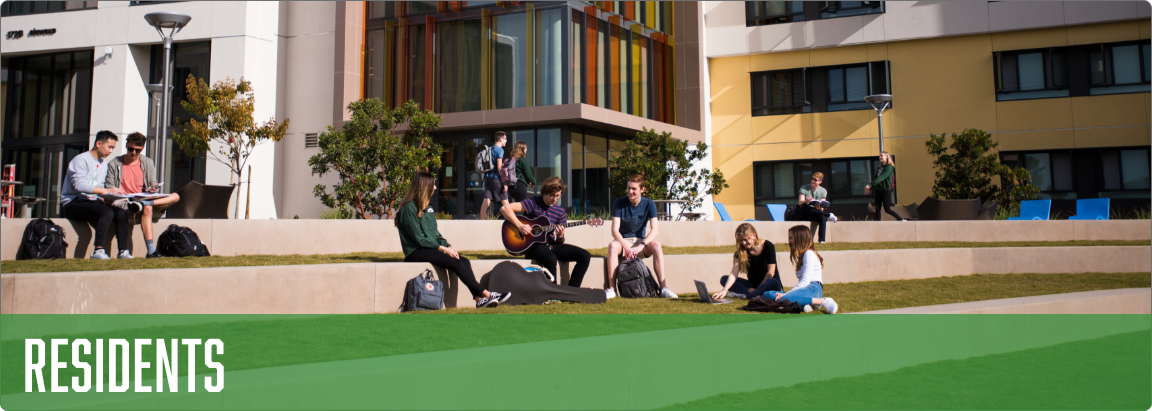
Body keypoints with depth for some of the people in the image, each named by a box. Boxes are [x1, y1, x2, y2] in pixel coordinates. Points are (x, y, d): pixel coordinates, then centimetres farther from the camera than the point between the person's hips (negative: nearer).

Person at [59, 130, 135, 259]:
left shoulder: (104, 164, 19)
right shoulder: (81, 160, -8)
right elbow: (79, 184, -23)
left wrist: (104, 199, -6)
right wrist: (106, 191, -29)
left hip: (91, 202, 8)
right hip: (73, 204, -8)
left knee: (121, 213, -16)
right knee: (107, 211, -32)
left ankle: (123, 251, -20)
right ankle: (98, 250, -36)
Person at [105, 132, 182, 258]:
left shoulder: (148, 163, 16)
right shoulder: (114, 164, 7)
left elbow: (153, 184, 14)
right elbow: (109, 189, 3)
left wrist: (153, 188, -11)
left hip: (143, 199, 4)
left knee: (175, 196, -18)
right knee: (147, 208, -37)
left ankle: (142, 204, -39)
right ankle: (151, 251, -47)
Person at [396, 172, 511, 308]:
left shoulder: (426, 207, 18)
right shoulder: (409, 209, -10)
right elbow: (419, 239, -15)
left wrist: (448, 246, 1)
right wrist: (443, 248, -15)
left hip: (431, 249, 8)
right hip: (416, 252, -8)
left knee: (464, 261, -15)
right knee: (455, 262, -26)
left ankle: (479, 299, -26)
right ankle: (486, 294, -24)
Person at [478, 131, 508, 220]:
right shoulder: (499, 149, -9)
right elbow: (499, 167, -15)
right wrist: (504, 182, -14)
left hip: (487, 178, 7)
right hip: (496, 178, -7)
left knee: (486, 201, 2)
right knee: (504, 201, 3)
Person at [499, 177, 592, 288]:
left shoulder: (560, 211, 9)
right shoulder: (534, 203, -6)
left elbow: (559, 242, 12)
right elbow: (505, 208, -14)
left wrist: (560, 236, -12)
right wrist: (520, 225, -21)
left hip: (551, 245, 6)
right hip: (534, 245, -6)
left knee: (585, 256, -11)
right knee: (551, 259, -40)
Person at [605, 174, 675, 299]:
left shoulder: (649, 204, -4)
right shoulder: (619, 203, -7)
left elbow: (655, 229, -16)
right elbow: (615, 230, -14)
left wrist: (641, 246, -31)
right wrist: (626, 247, -31)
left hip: (640, 241, 1)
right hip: (622, 241, -1)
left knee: (656, 245, -30)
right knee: (612, 246, -35)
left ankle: (663, 287, -32)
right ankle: (611, 289, -34)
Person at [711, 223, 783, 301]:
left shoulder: (768, 246, -10)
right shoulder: (740, 251, -3)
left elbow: (771, 272, -12)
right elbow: (734, 273, -14)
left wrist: (757, 289, -13)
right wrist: (725, 290, -29)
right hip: (753, 285, 4)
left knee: (774, 283, -39)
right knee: (724, 279, -12)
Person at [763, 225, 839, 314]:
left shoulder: (809, 253, -2)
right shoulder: (801, 255, 28)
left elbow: (805, 281, -13)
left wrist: (786, 294, -19)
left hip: (813, 289, -9)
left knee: (783, 299, -37)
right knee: (767, 294, -6)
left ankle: (822, 301, -25)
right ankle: (804, 303, -20)